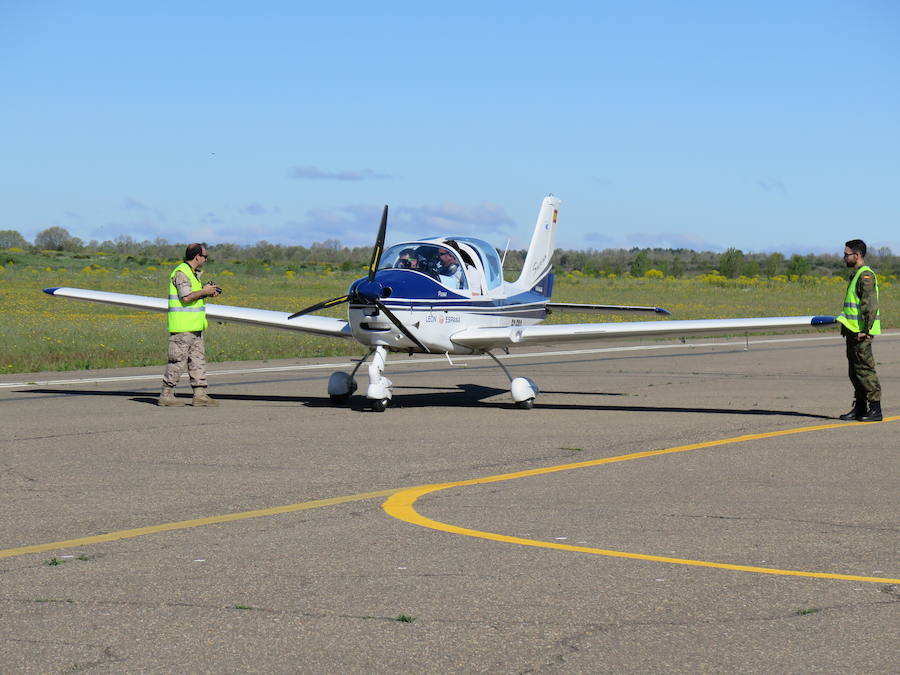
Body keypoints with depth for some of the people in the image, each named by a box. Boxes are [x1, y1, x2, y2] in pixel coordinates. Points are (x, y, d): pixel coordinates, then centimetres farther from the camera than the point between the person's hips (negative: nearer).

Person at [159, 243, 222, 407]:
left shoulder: (193, 273, 18)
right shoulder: (181, 272, -14)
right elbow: (186, 297, -22)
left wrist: (207, 293, 7)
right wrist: (204, 291, -11)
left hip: (194, 326, 10)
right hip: (182, 325, -10)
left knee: (198, 359, 8)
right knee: (178, 361, -6)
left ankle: (200, 395, 9)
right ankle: (166, 395, -1)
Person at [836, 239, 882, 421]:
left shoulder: (866, 276, -13)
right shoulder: (856, 275, 19)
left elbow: (871, 305, -20)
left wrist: (865, 330, -22)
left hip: (861, 333, -10)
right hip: (853, 331, 10)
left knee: (865, 370, -8)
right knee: (855, 372, 12)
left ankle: (875, 409, -5)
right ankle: (860, 408, 18)